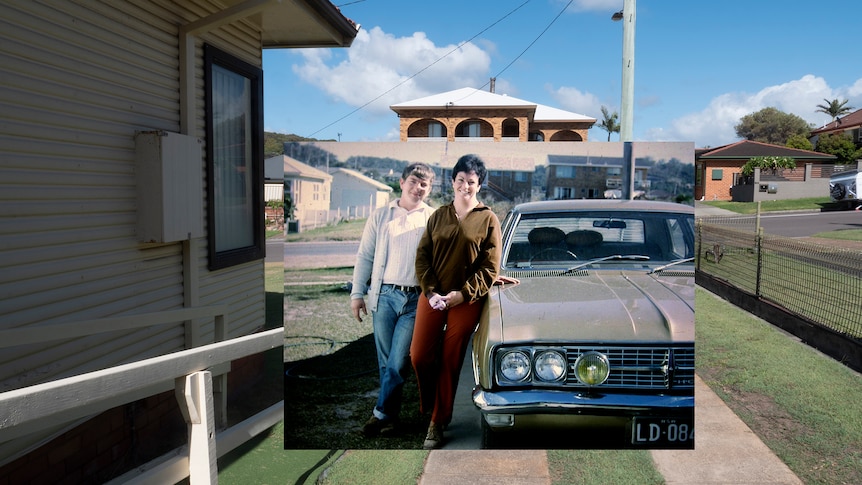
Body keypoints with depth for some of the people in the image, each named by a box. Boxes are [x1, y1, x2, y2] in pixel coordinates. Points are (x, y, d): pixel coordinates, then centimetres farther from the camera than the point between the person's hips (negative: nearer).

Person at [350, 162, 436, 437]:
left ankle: (381, 414, 6)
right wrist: (357, 293, 6)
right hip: (384, 295, 2)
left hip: (416, 300, -2)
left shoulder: (434, 219, 7)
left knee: (398, 363, -6)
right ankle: (391, 415, 18)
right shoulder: (381, 216, 11)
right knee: (386, 362, 7)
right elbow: (365, 256, 12)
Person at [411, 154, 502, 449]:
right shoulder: (438, 216, 7)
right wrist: (431, 292, -11)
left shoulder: (488, 219, -1)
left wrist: (462, 294, -14)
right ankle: (428, 407, 27)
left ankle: (437, 423, 16)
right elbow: (422, 256, 2)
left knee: (450, 361, 3)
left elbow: (490, 268, -5)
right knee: (420, 356, -1)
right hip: (433, 297, 3)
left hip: (467, 301, -2)